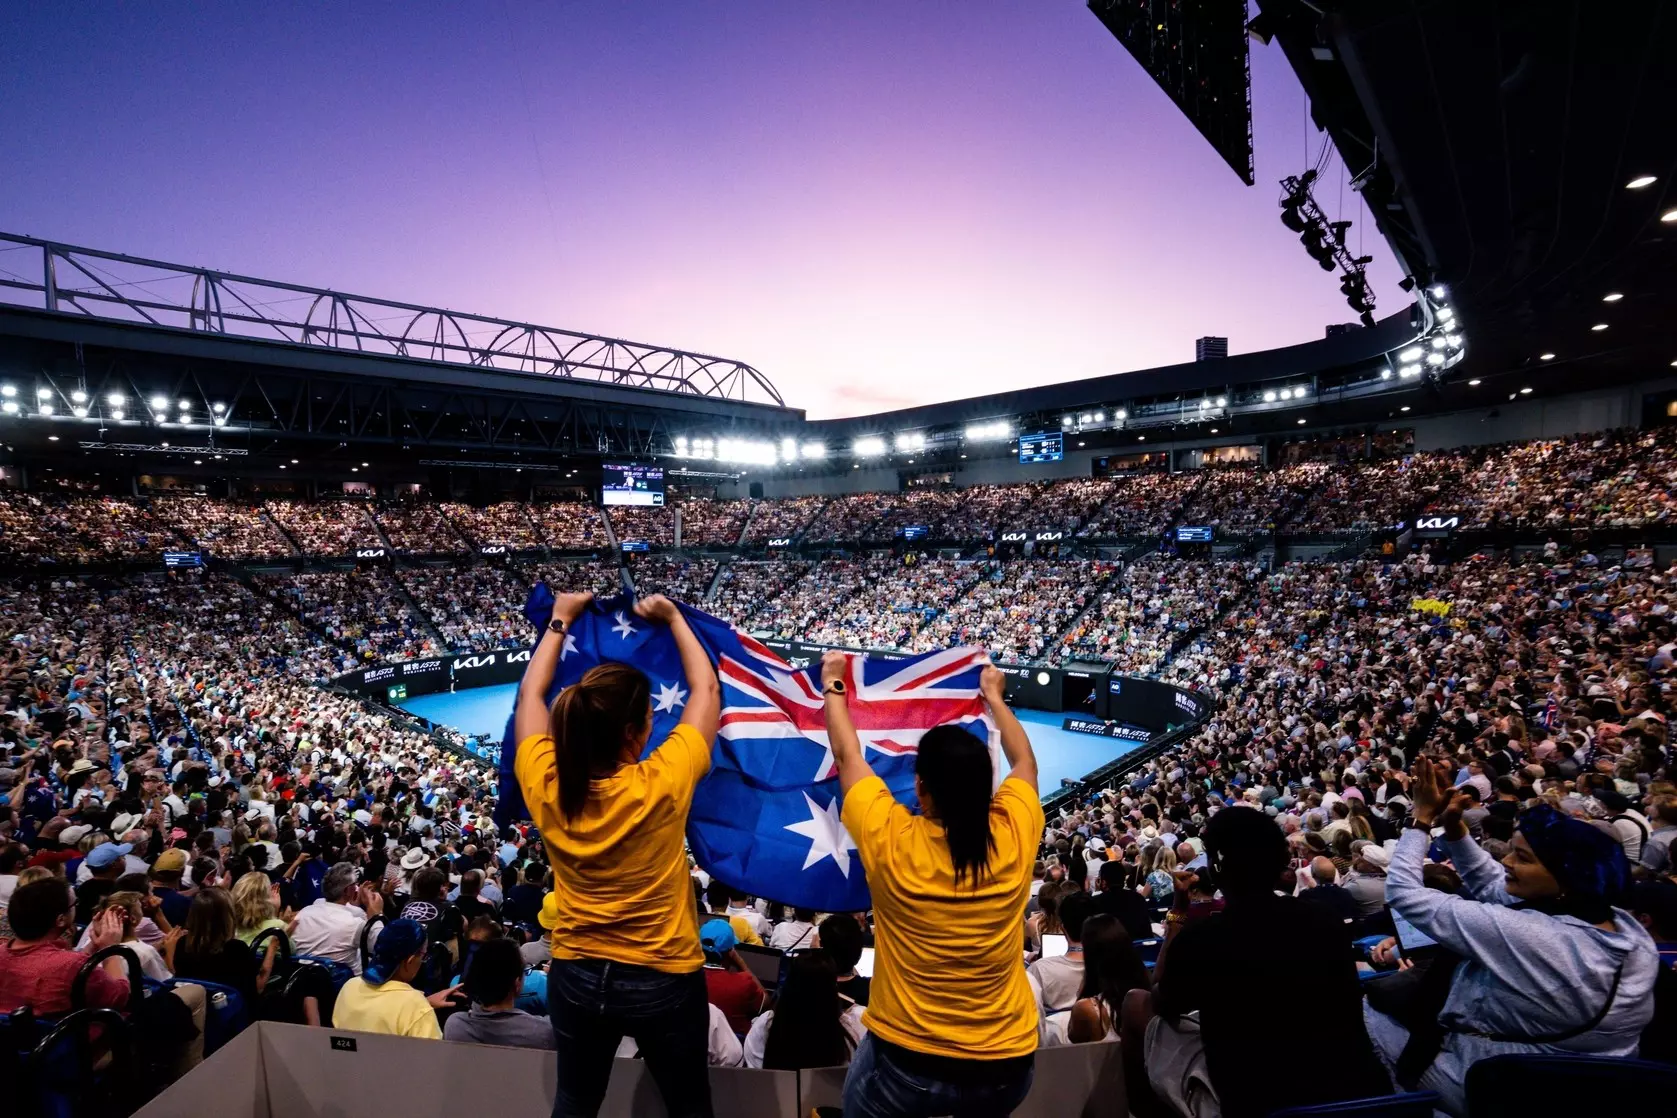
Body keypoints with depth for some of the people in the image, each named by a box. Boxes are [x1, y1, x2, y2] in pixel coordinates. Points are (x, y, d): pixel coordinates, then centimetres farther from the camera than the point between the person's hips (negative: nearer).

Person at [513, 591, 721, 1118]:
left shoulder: (545, 786, -18)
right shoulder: (661, 786, -28)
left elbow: (530, 694, 0)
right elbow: (706, 688, -14)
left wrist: (559, 621, 10)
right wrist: (673, 618, -2)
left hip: (576, 976, 4)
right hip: (663, 980, -3)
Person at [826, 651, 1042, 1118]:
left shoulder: (891, 843, -23)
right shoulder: (1014, 838, -16)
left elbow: (847, 757, -6)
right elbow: (1025, 763, 5)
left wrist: (833, 688, 9)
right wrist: (994, 696, 19)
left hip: (906, 1062, -2)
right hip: (1005, 1065, 3)